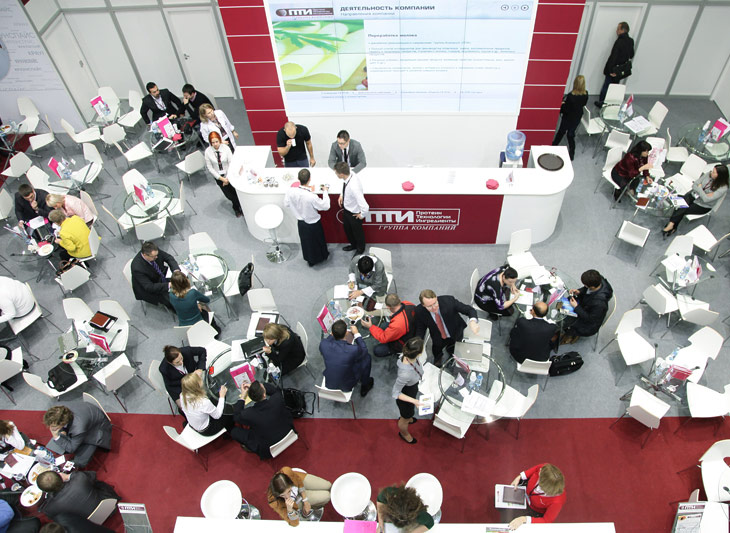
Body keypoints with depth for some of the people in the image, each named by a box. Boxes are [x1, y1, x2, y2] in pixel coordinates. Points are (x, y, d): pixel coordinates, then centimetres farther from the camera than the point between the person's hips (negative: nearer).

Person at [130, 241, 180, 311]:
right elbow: (149, 287, -33)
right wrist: (168, 285, -40)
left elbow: (168, 257, -7)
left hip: (161, 276, 7)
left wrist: (176, 270, -25)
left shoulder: (155, 251, -23)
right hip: (148, 290, -6)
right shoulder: (137, 268, -36)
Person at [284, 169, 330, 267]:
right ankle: (322, 256, 52)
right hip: (313, 224, -4)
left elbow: (286, 204, -5)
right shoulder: (312, 197, -37)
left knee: (306, 241, 28)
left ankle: (310, 260, 49)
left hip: (301, 223, 4)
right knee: (318, 240, 25)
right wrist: (325, 192, -10)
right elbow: (326, 206, -22)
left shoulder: (290, 191, -24)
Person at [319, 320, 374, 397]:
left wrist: (335, 330, 5)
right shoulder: (353, 350, -33)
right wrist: (356, 334, -2)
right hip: (346, 387, -3)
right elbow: (364, 350, -9)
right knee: (366, 356, 11)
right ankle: (365, 387, 33)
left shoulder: (323, 344, -25)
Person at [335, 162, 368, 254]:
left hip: (354, 213, -7)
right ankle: (353, 244, 60)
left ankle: (360, 248, 53)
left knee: (357, 231, 22)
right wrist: (342, 195, -2)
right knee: (347, 228, 31)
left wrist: (362, 215, -24)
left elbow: (365, 207, -43)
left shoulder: (354, 187, -44)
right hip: (346, 208, 7)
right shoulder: (350, 173, -20)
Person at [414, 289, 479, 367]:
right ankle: (438, 357, 48)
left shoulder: (448, 300, -34)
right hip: (438, 337, 1)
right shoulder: (420, 311, -28)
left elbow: (469, 309, -29)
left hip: (456, 334, -1)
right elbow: (420, 329, -10)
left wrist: (473, 321, -51)